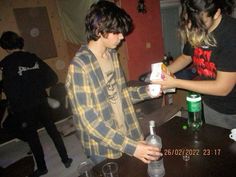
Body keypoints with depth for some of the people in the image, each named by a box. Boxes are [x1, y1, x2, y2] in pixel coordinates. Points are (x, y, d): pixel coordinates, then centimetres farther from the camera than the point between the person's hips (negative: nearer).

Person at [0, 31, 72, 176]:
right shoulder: (33, 58, -2)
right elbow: (53, 78, -3)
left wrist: (14, 108, -4)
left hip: (24, 109, -3)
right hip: (41, 103, 3)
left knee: (32, 138, 14)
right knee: (53, 130, 17)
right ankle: (66, 160, 28)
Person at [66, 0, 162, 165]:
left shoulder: (112, 54, 0)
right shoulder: (79, 67, -24)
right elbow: (90, 121, -26)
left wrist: (146, 91, -5)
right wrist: (131, 146, -29)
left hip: (127, 136, 7)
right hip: (104, 149, -6)